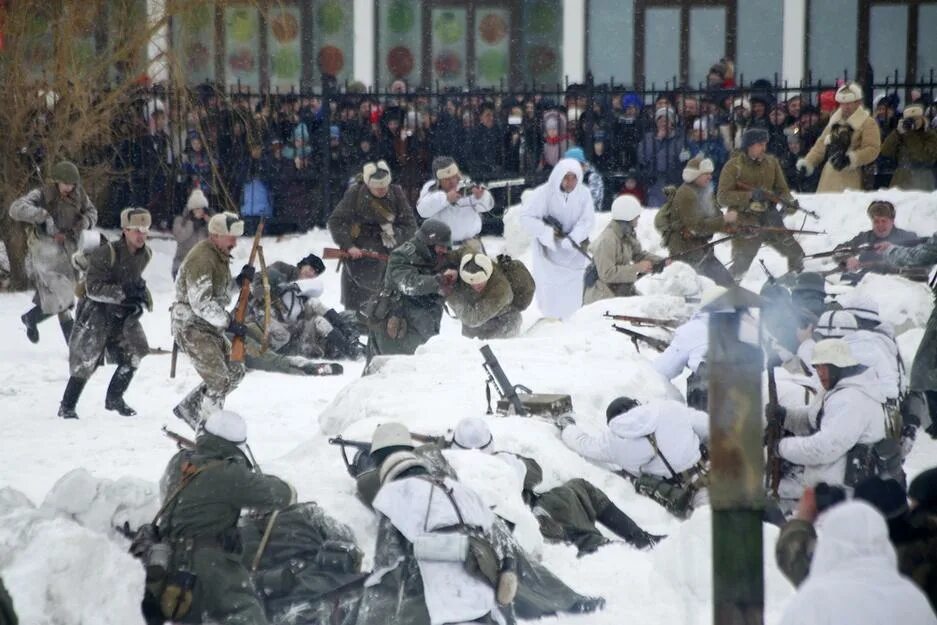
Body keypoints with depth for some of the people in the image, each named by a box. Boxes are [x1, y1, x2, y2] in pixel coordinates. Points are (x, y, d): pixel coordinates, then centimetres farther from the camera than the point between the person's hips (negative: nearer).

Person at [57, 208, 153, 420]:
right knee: (85, 361, -3)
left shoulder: (145, 254, -2)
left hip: (123, 312, 6)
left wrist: (140, 293, -4)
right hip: (97, 310, -6)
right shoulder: (106, 253, -23)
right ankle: (67, 406, 13)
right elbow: (94, 288, -27)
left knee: (134, 354, -7)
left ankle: (114, 398, 13)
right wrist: (125, 292, -33)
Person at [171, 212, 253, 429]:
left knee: (235, 372, 13)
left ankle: (189, 408, 21)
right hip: (192, 327, -10)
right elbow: (201, 303, -25)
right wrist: (229, 323, -22)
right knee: (219, 380, -14)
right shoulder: (201, 259, -20)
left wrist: (241, 280, 1)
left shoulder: (220, 256, 12)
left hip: (210, 327, 10)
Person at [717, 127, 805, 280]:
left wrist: (788, 201, -12)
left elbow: (782, 188, 11)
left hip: (769, 219, 4)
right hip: (745, 222, -4)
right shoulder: (733, 166, -8)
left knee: (796, 254, 8)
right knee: (740, 267, -7)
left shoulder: (771, 162, 4)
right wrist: (750, 195, -24)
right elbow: (723, 197, -13)